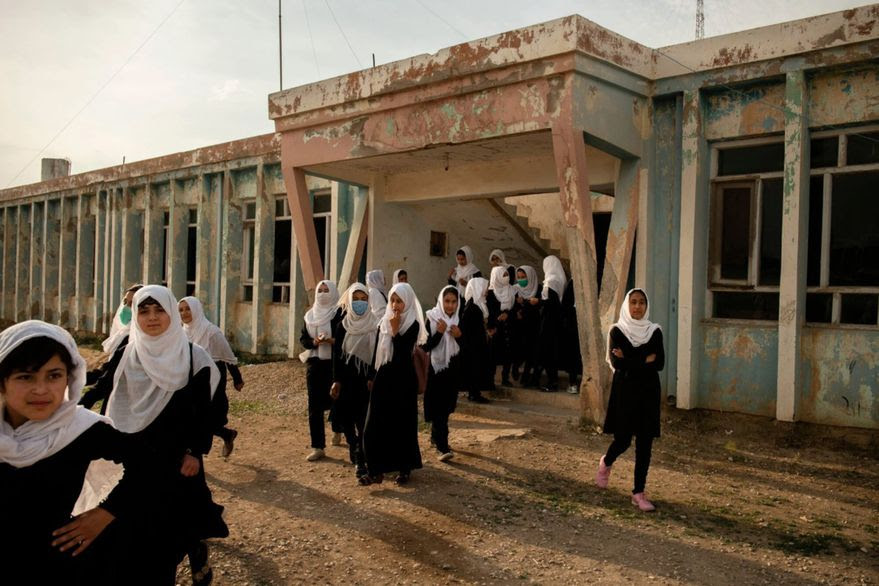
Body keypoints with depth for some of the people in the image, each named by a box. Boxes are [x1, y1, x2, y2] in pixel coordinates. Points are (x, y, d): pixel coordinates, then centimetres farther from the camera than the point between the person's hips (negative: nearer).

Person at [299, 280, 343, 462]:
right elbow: (303, 339, 10)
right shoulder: (310, 314, 13)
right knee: (314, 406, 3)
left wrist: (332, 340, -25)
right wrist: (314, 342, -11)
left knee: (335, 402, -4)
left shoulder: (339, 313, -3)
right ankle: (317, 447, 10)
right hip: (314, 363, 5)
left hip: (334, 363, -4)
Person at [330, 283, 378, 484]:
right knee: (347, 418, 9)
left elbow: (377, 354, -1)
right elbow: (337, 355, 3)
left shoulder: (375, 325, -2)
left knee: (364, 422, -7)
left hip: (367, 379, -2)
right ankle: (354, 451, 31)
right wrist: (336, 381, -3)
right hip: (347, 378, 2)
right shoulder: (342, 326, 4)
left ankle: (360, 464, -6)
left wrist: (373, 378, -8)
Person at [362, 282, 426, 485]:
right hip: (383, 377, 5)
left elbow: (402, 352, -19)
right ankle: (378, 467, 15)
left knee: (402, 422, 3)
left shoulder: (413, 324, -9)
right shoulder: (384, 322, 8)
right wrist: (372, 376, 8)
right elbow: (377, 351, 11)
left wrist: (395, 330, -19)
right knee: (376, 423, 3)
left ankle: (404, 468, 17)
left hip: (403, 379, -5)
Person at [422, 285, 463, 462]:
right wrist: (439, 333, -24)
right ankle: (442, 446, -9)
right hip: (435, 368, -4)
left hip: (452, 369, 4)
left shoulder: (460, 320, 3)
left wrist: (459, 336, -14)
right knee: (438, 408, -8)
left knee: (445, 407, 14)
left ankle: (436, 436, 34)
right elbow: (426, 346, -11)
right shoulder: (432, 318, -8)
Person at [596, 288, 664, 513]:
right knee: (623, 439, -1)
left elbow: (660, 364, -6)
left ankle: (639, 492, 11)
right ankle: (606, 463, 32)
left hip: (648, 391, 2)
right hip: (624, 391, -2)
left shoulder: (655, 331, 3)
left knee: (644, 444, 1)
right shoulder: (617, 331, -3)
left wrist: (630, 361, -16)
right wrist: (645, 361, -16)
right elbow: (616, 363, -14)